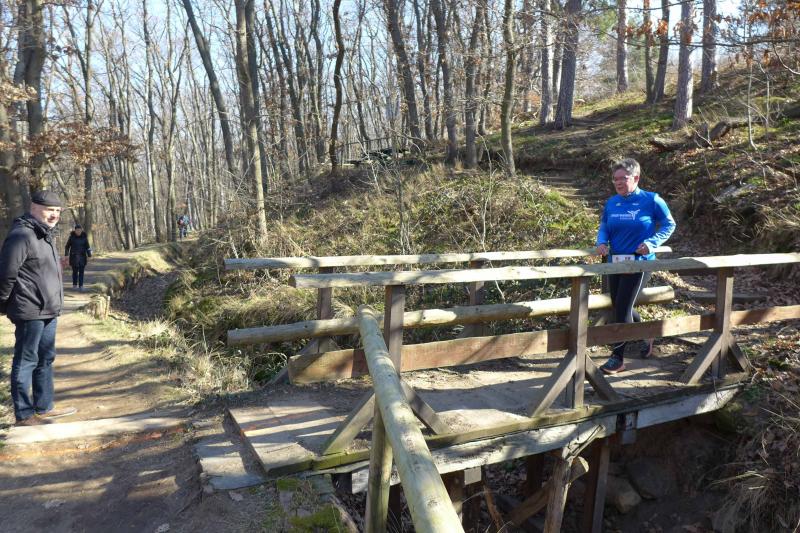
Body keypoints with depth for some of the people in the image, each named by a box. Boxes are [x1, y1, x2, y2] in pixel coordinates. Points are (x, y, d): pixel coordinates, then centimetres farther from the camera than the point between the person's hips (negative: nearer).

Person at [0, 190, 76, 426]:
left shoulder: (44, 234, 15)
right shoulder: (21, 235, -16)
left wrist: (55, 303, 17)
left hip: (48, 311, 10)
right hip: (30, 312, -10)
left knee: (46, 359, 17)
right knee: (26, 362, 0)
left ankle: (44, 407, 28)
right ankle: (24, 415, 10)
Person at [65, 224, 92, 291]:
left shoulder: (84, 236, 0)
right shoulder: (72, 236, -2)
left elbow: (87, 247, 4)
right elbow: (67, 246, 4)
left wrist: (89, 256, -1)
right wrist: (66, 255, 0)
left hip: (82, 256, 1)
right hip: (74, 256, -1)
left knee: (81, 271, -2)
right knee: (75, 271, 0)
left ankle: (81, 286, 2)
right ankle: (74, 284, 17)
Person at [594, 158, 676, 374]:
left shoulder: (652, 200, -8)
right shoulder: (611, 203, 5)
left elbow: (669, 225, 0)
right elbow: (604, 227, 14)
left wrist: (651, 243, -15)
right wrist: (602, 242, -7)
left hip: (639, 262, -6)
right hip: (615, 262, 6)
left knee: (623, 308, -9)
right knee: (620, 307, 14)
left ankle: (617, 358, 1)